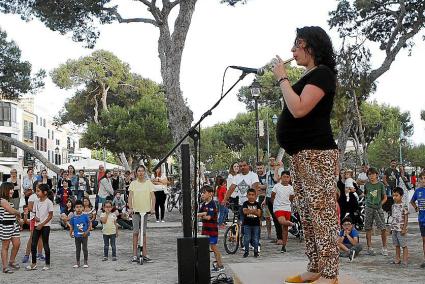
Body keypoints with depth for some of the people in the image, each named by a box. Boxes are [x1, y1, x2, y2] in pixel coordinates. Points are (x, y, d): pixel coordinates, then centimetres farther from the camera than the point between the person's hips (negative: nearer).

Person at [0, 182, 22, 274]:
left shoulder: (9, 201, 14)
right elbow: (12, 211, -20)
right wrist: (18, 213, -2)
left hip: (13, 224, 9)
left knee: (17, 244, 9)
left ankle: (11, 262, 28)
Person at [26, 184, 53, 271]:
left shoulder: (49, 202, -12)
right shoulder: (36, 202, 8)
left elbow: (50, 216, -11)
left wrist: (42, 224, -14)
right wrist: (35, 217, -6)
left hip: (45, 226, -6)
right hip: (37, 225, 6)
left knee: (45, 244, 1)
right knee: (33, 244, 3)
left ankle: (47, 264, 11)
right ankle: (33, 263, 13)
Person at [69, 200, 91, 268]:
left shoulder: (85, 216, -7)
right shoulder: (73, 217, -1)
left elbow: (90, 224, -4)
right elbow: (71, 227, 7)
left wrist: (87, 232, -13)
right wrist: (70, 233, -5)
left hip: (84, 236, -2)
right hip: (77, 236, 2)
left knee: (85, 249, 4)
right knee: (77, 249, 11)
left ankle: (86, 262, 15)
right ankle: (77, 263, 20)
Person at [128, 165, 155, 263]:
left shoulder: (149, 183, 3)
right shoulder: (133, 183, 3)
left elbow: (152, 196, -1)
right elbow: (130, 196, -3)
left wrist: (152, 208, -13)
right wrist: (130, 208, -16)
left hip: (146, 210, 1)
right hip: (136, 211, -1)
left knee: (144, 233, 7)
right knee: (135, 232, -1)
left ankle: (144, 254, 12)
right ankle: (135, 255, 2)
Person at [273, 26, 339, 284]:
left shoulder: (322, 73, -8)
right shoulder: (308, 77, 20)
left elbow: (298, 109, -19)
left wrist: (282, 78, -11)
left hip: (317, 154, -10)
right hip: (300, 155, 10)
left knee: (323, 214, -10)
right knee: (309, 216, 11)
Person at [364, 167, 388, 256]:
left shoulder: (380, 184, 1)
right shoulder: (367, 185, 7)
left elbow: (385, 197, 6)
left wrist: (380, 204, -7)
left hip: (378, 208, -2)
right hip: (368, 208, 2)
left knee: (383, 228, -7)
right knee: (368, 228, 4)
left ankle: (384, 248, 4)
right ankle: (369, 248, 12)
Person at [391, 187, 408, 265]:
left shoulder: (403, 206, -9)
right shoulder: (393, 206, 10)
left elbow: (406, 218, -10)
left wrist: (404, 228, -15)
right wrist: (392, 228, 13)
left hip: (401, 229, -7)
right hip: (394, 229, 7)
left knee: (404, 245, -1)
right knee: (397, 245, 13)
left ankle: (405, 260, 3)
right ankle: (397, 259, 21)